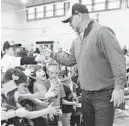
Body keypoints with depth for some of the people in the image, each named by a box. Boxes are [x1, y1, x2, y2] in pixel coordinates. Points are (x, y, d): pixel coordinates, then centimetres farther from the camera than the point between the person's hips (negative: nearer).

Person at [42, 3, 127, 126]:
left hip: (103, 94, -8)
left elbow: (117, 60, -22)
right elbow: (69, 60, 21)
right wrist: (52, 54, 15)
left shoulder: (101, 32, -17)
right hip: (86, 95, 8)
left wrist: (119, 87, -25)